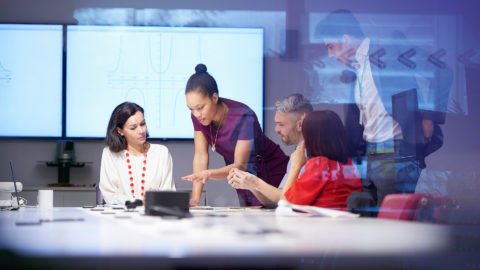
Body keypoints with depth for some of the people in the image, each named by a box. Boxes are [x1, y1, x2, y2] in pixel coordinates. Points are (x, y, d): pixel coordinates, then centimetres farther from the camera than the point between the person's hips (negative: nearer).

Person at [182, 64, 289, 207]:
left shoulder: (243, 117, -31)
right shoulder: (198, 116, -14)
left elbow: (241, 166, -31)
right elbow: (201, 156, -11)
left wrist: (209, 174, -49)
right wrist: (195, 199, -20)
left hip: (270, 172, -5)